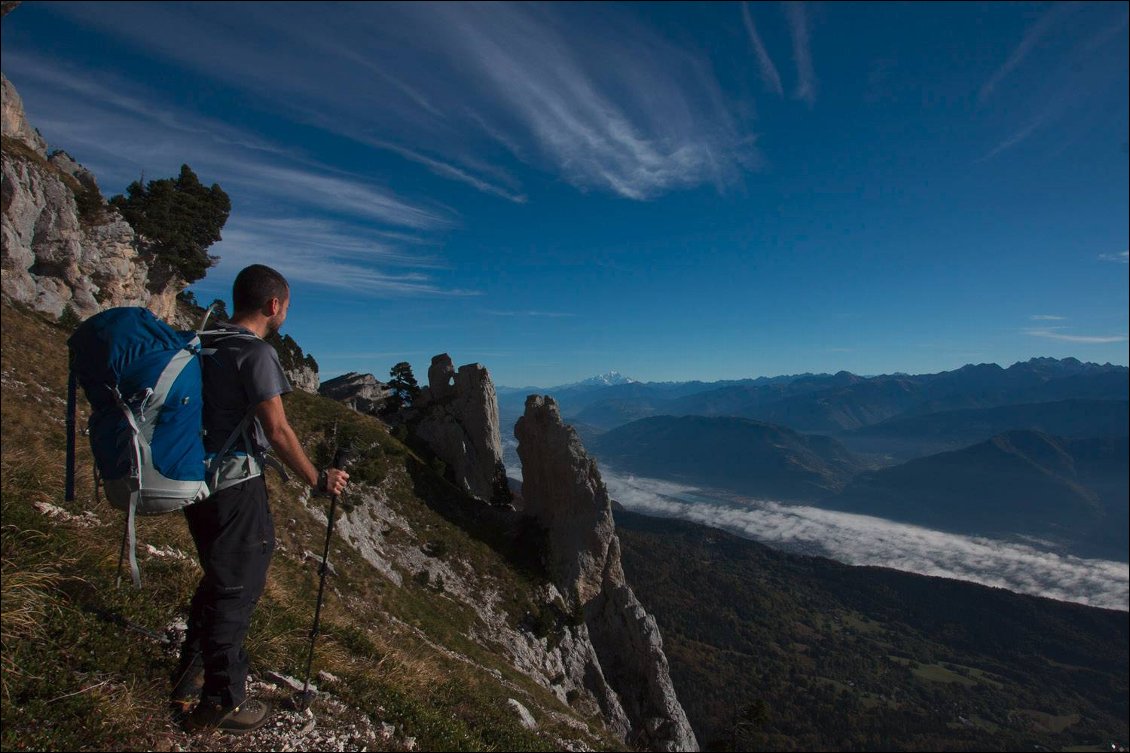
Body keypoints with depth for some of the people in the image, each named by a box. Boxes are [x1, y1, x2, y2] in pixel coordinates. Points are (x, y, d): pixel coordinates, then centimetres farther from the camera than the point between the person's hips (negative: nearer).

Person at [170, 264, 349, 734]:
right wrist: (318, 480, -10)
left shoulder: (206, 345, 9)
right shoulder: (256, 353, -18)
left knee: (218, 578, 23)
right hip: (236, 484, -9)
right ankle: (221, 701, 19)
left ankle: (191, 679, 37)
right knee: (238, 586, 5)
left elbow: (217, 412, 16)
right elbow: (277, 431, -21)